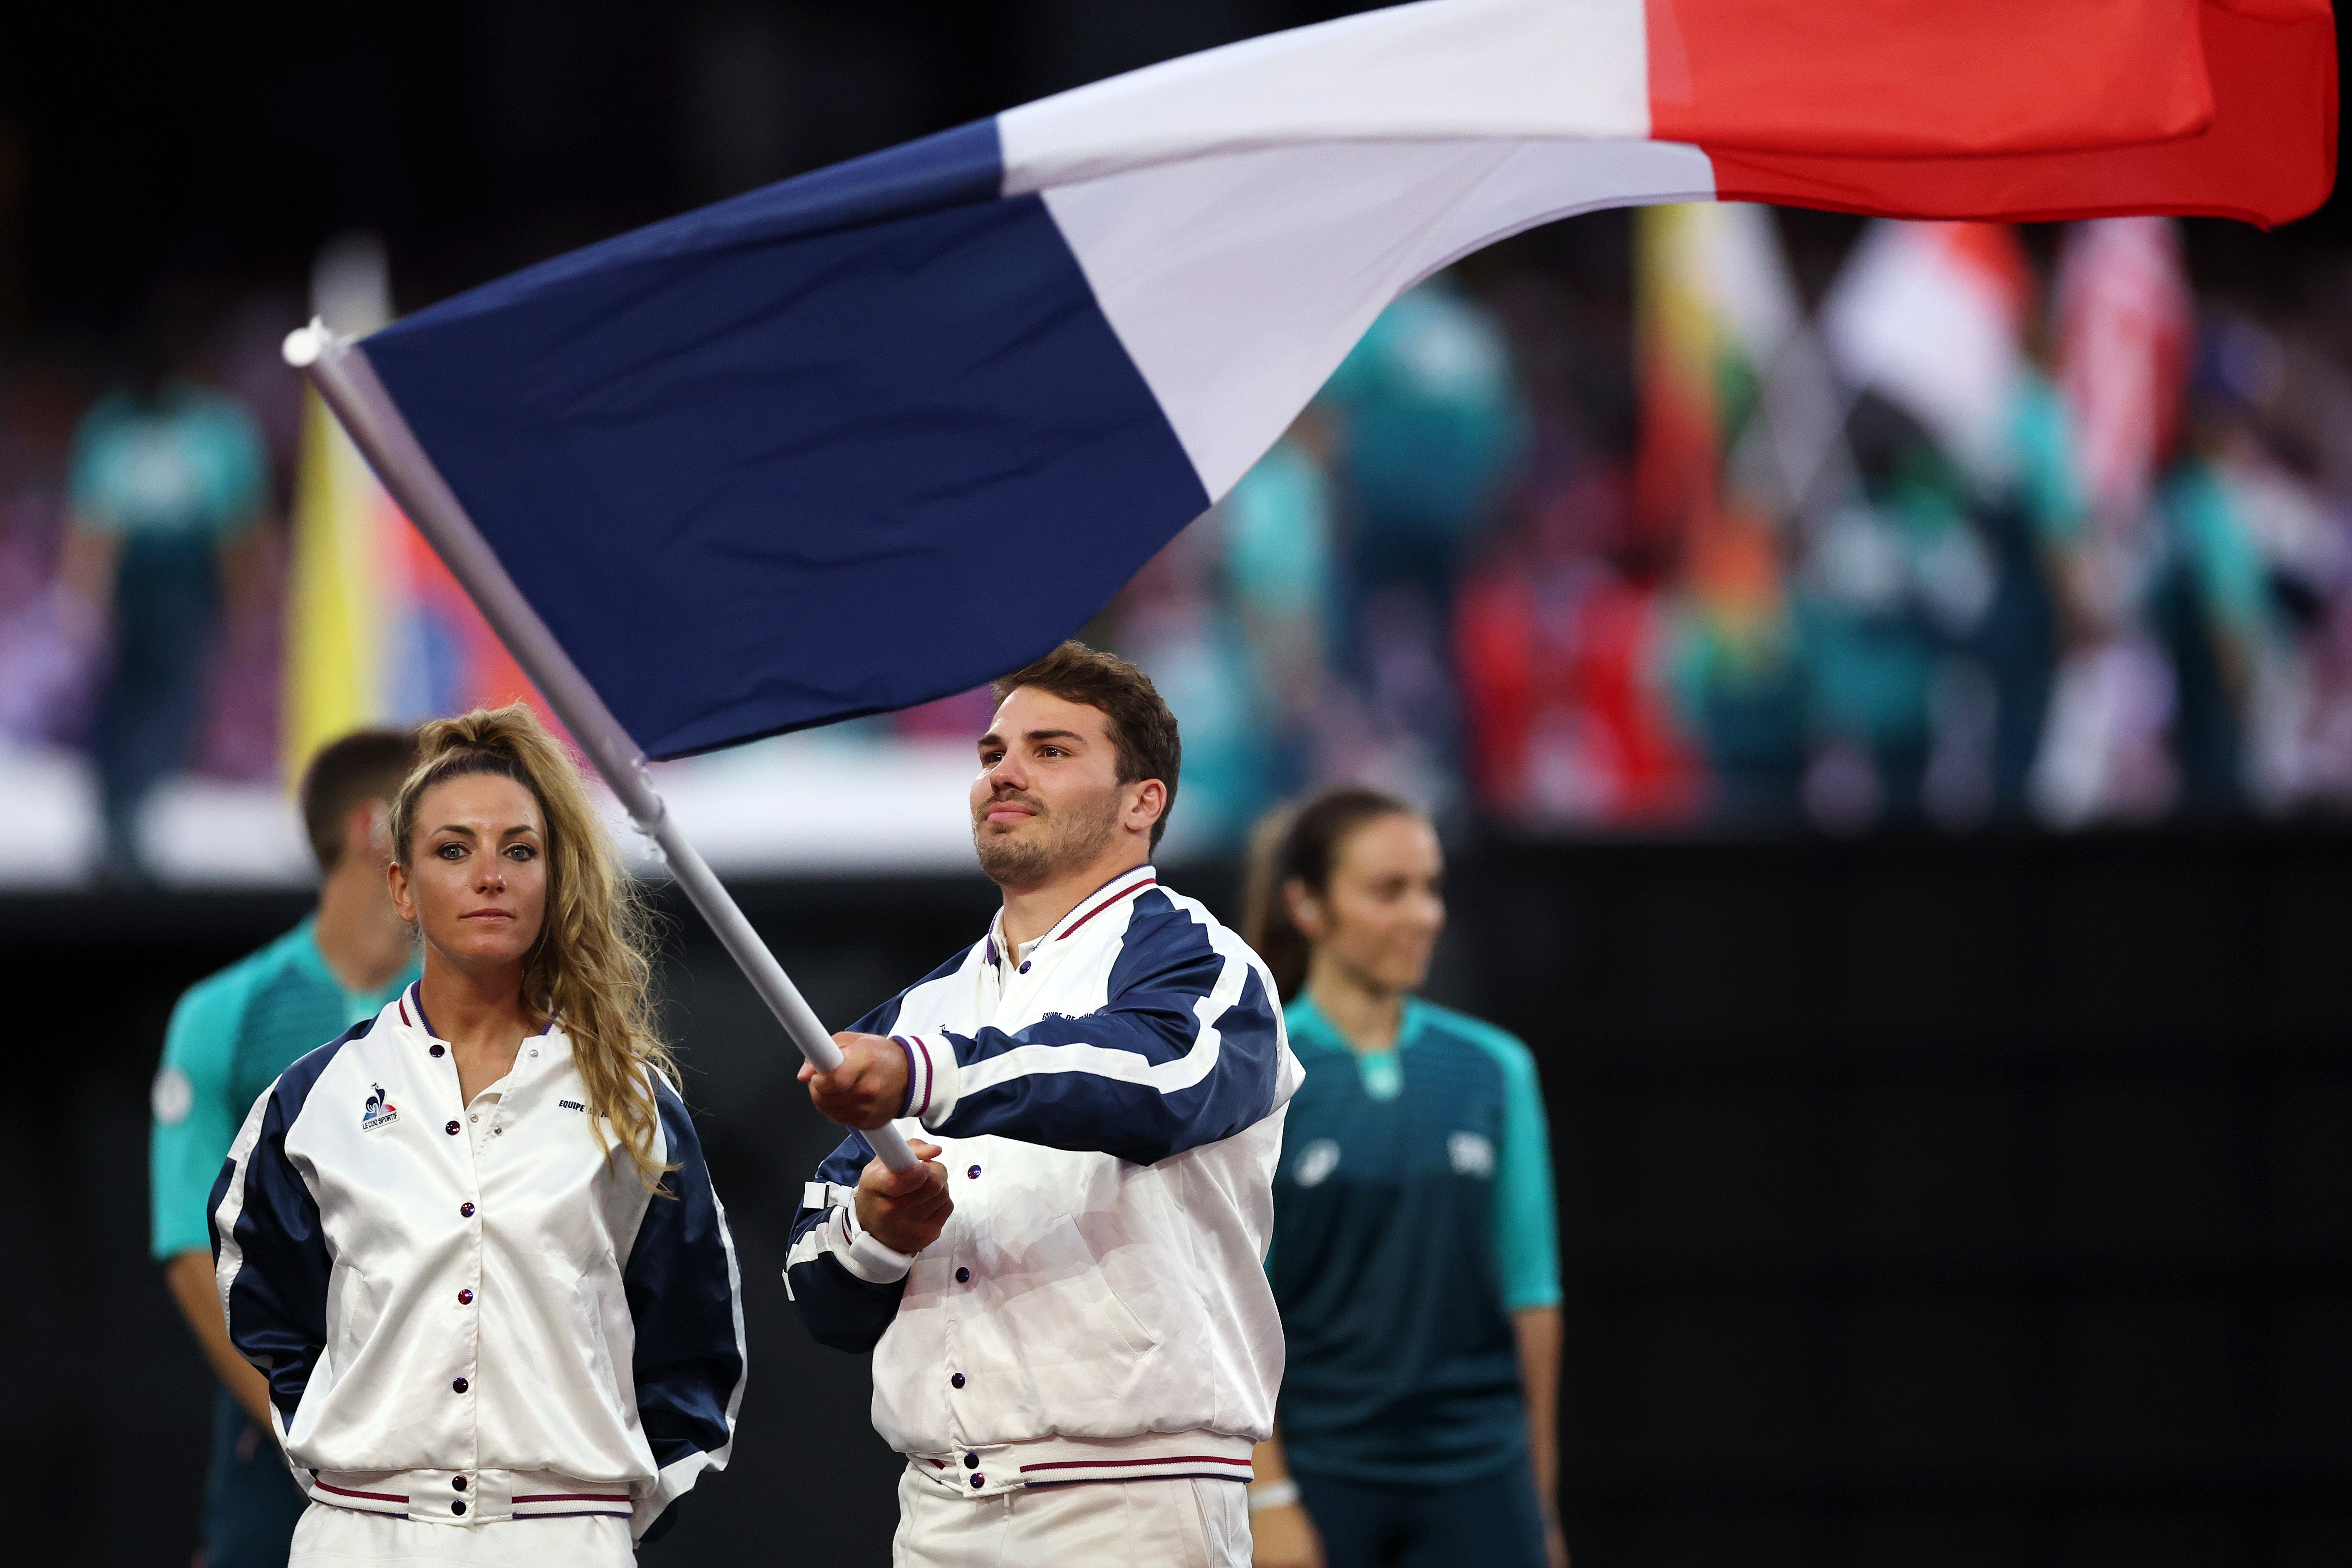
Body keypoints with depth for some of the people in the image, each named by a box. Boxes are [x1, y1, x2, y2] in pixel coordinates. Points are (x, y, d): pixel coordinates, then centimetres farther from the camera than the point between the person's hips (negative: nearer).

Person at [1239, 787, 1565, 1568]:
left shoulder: (1495, 1069, 6)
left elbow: (1530, 1289, 9)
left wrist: (1540, 1494, 9)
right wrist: (1268, 1496, -13)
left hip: (1478, 1473, 3)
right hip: (1319, 1467, -3)